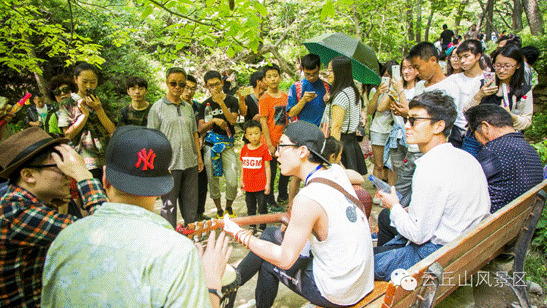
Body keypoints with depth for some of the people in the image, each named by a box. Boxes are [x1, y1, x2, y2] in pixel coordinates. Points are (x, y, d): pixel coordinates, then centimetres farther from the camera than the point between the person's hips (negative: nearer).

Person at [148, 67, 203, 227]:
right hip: (170, 164, -4)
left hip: (190, 163, 5)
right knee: (169, 205, 5)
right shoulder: (158, 107, -2)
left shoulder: (188, 107, 13)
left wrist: (199, 156, 13)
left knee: (191, 203, 13)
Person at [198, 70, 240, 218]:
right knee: (213, 181, 6)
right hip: (210, 146, 1)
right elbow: (200, 129, 1)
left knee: (232, 181, -7)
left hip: (228, 145, -1)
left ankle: (229, 207, 19)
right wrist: (213, 120, -15)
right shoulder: (205, 104, 7)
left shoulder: (231, 100, 4)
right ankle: (219, 210, 25)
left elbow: (232, 120, -11)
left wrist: (221, 102, -15)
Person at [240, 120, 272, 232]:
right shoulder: (244, 149, 4)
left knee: (262, 207, 5)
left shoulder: (264, 149, -9)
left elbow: (267, 167, -7)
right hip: (248, 184, 5)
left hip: (261, 184, -4)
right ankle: (252, 226, 30)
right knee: (250, 207, 16)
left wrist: (268, 183, -9)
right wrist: (241, 180, 11)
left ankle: (262, 227, 19)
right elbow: (243, 166, 12)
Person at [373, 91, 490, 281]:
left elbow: (418, 234, -22)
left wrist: (395, 206, -2)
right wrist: (410, 210, 10)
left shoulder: (431, 168, -24)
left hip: (436, 254, -9)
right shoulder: (467, 158, 2)